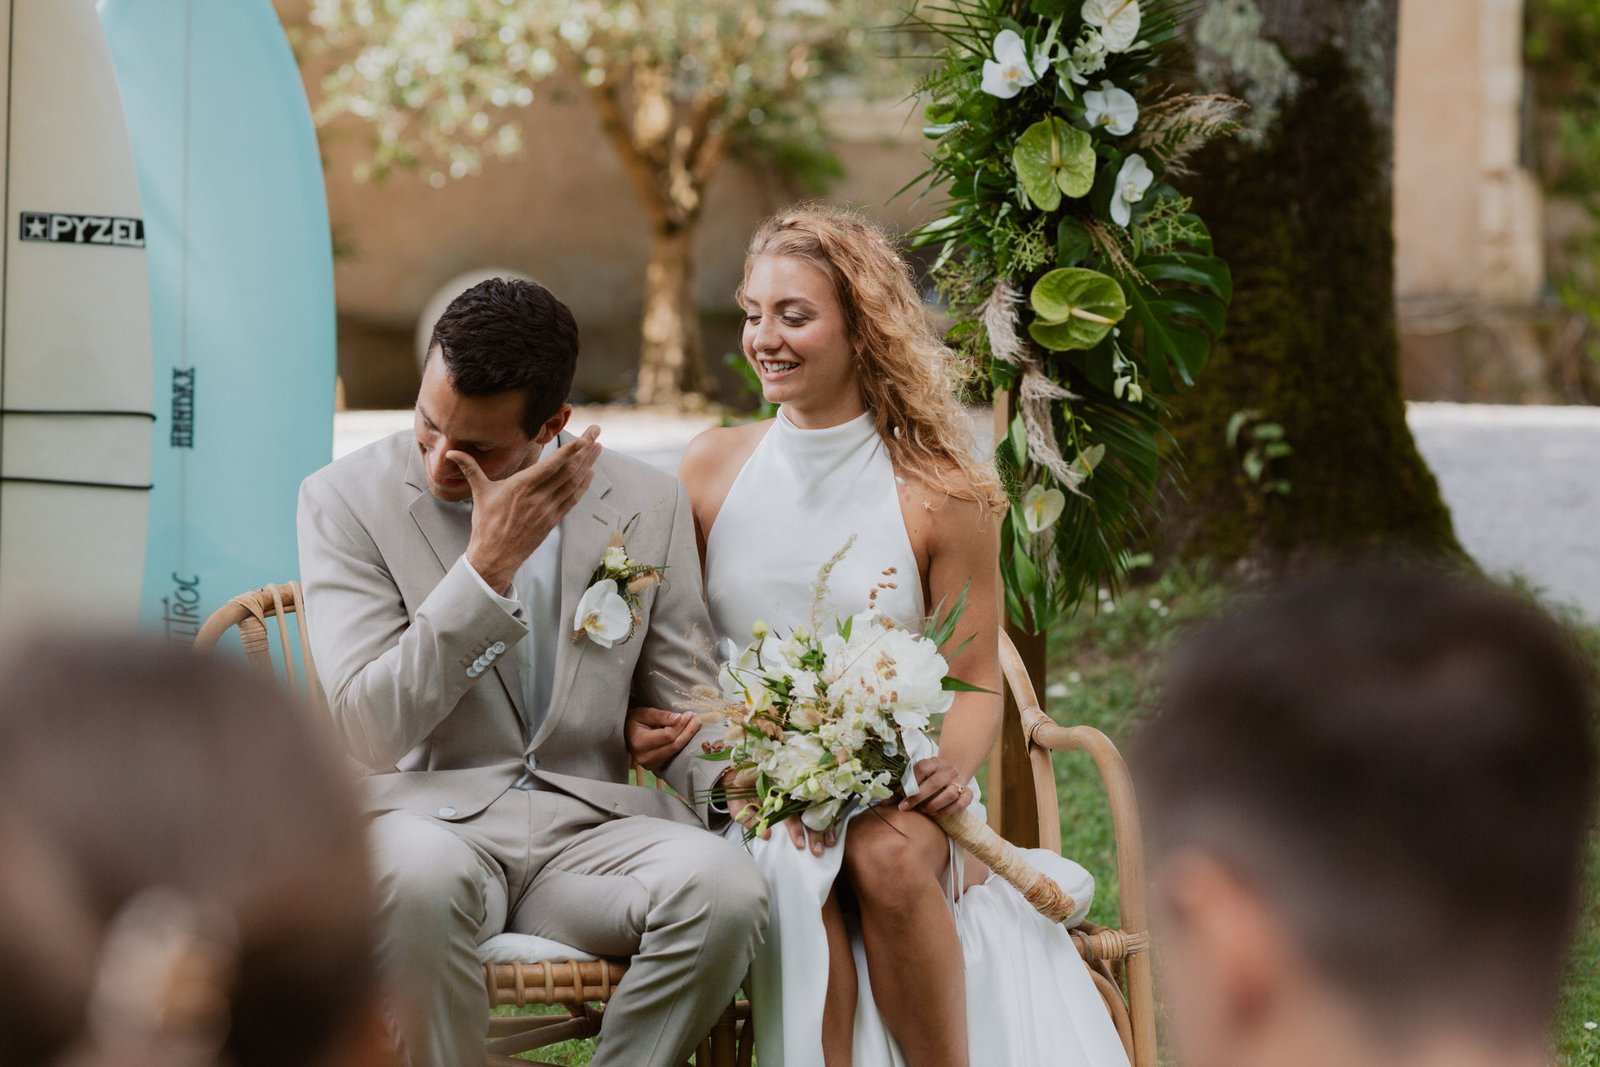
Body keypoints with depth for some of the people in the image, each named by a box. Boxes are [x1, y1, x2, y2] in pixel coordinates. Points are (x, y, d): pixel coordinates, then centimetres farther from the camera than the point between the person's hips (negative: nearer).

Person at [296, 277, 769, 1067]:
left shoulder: (647, 506, 7)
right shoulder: (346, 499, -2)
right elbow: (368, 731, -11)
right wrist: (489, 564, -18)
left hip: (589, 826, 3)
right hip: (427, 822, -2)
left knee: (725, 884, -30)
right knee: (422, 876, -39)